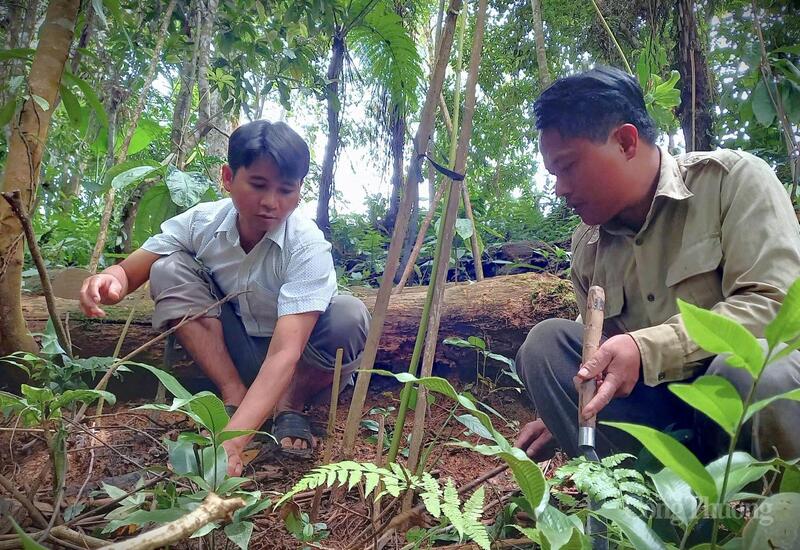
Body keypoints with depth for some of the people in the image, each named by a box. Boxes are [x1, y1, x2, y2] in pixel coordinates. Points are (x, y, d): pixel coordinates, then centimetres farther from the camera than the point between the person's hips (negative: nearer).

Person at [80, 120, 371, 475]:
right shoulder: (201, 222, -18)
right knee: (169, 271, -18)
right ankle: (235, 397, -12)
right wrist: (110, 280, -40)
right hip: (233, 353, 3)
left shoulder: (307, 246, -30)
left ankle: (290, 405, -6)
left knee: (350, 316, -33)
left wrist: (232, 441, -50)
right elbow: (129, 272, -12)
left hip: (299, 364, -3)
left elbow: (284, 353, -39)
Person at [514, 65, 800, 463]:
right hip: (657, 408, 5)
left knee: (751, 369, -37)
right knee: (546, 341, -13)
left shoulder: (733, 179, -7)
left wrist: (646, 349, -28)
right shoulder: (586, 245, 8)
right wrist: (560, 418, 4)